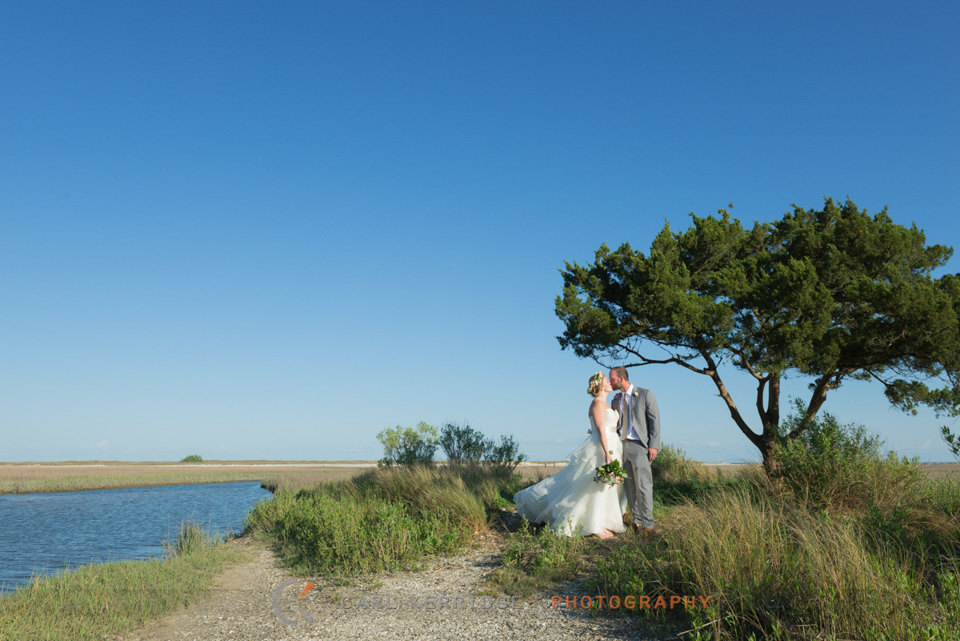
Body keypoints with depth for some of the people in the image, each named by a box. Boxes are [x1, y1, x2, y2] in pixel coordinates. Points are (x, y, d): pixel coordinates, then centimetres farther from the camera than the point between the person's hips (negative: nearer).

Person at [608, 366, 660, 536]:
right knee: (630, 487, 5)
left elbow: (654, 419, -3)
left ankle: (647, 524, -7)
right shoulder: (616, 401, 17)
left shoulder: (645, 394, 1)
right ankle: (637, 521, 12)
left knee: (643, 485, -10)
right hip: (621, 445, 6)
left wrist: (653, 445, -11)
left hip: (638, 445, -5)